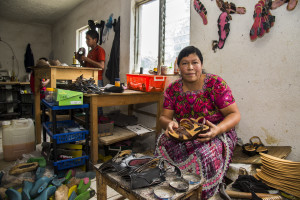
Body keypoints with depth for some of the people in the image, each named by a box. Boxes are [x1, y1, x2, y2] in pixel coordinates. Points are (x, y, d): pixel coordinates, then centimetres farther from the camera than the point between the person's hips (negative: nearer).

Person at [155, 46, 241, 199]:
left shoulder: (216, 84, -10)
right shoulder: (173, 89, 0)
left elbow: (234, 114, -9)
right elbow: (163, 117, 1)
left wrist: (218, 129, -29)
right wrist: (169, 124, -25)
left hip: (217, 134, -2)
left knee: (201, 154, -33)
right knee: (164, 145, -25)